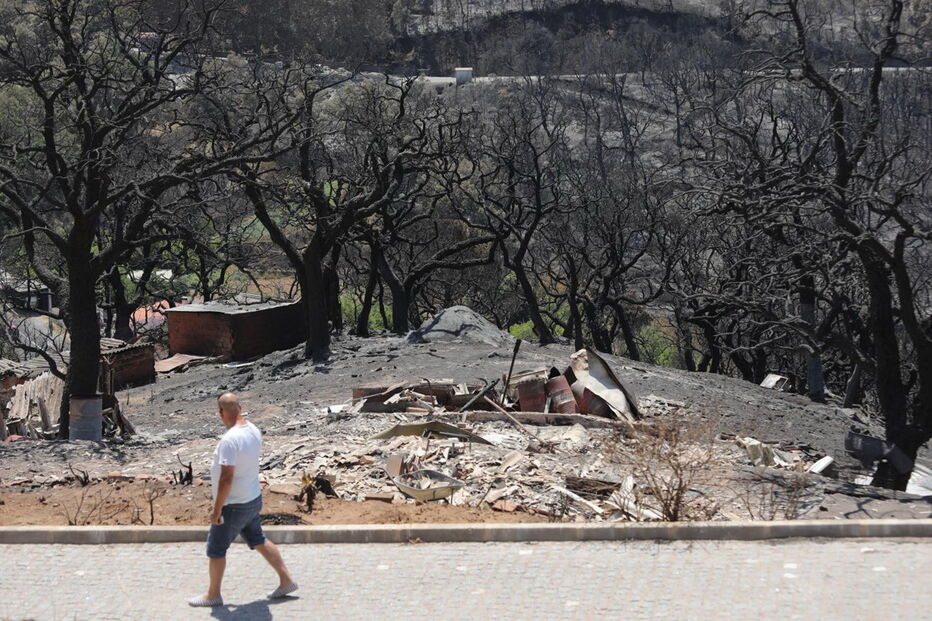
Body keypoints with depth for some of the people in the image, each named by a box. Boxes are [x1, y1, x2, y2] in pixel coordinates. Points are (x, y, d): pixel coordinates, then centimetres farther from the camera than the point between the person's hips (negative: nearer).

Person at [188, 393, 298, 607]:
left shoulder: (230, 440, -28)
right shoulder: (254, 431, -1)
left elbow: (226, 478, -28)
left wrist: (217, 509, -21)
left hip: (234, 506, -8)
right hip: (253, 499, 8)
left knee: (215, 549, 9)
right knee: (259, 541, 22)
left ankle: (213, 595, 23)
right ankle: (286, 581, 26)